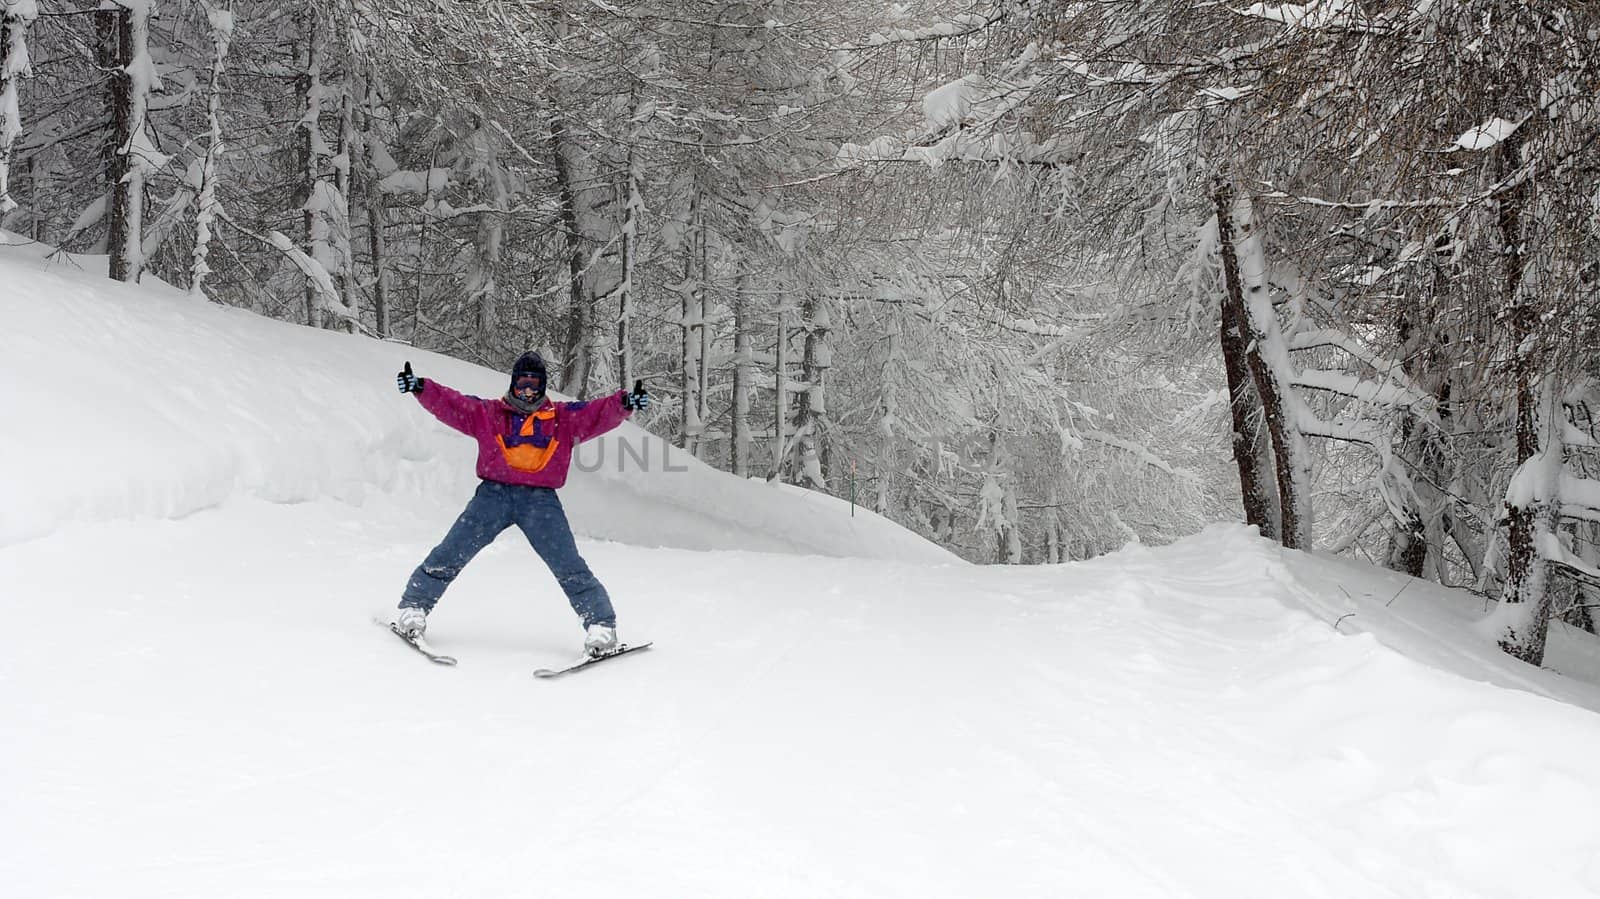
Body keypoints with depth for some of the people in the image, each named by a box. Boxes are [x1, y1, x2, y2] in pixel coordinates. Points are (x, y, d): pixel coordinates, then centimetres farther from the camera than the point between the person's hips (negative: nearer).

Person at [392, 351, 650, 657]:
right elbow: (450, 404, 6)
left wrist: (624, 404, -17)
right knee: (450, 554, -1)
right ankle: (413, 608, 13)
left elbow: (600, 413, 1)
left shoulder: (563, 417, 12)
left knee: (569, 567, -7)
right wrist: (420, 388, -9)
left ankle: (600, 625, -3)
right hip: (493, 494, 1)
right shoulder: (488, 412, 13)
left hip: (541, 499, -1)